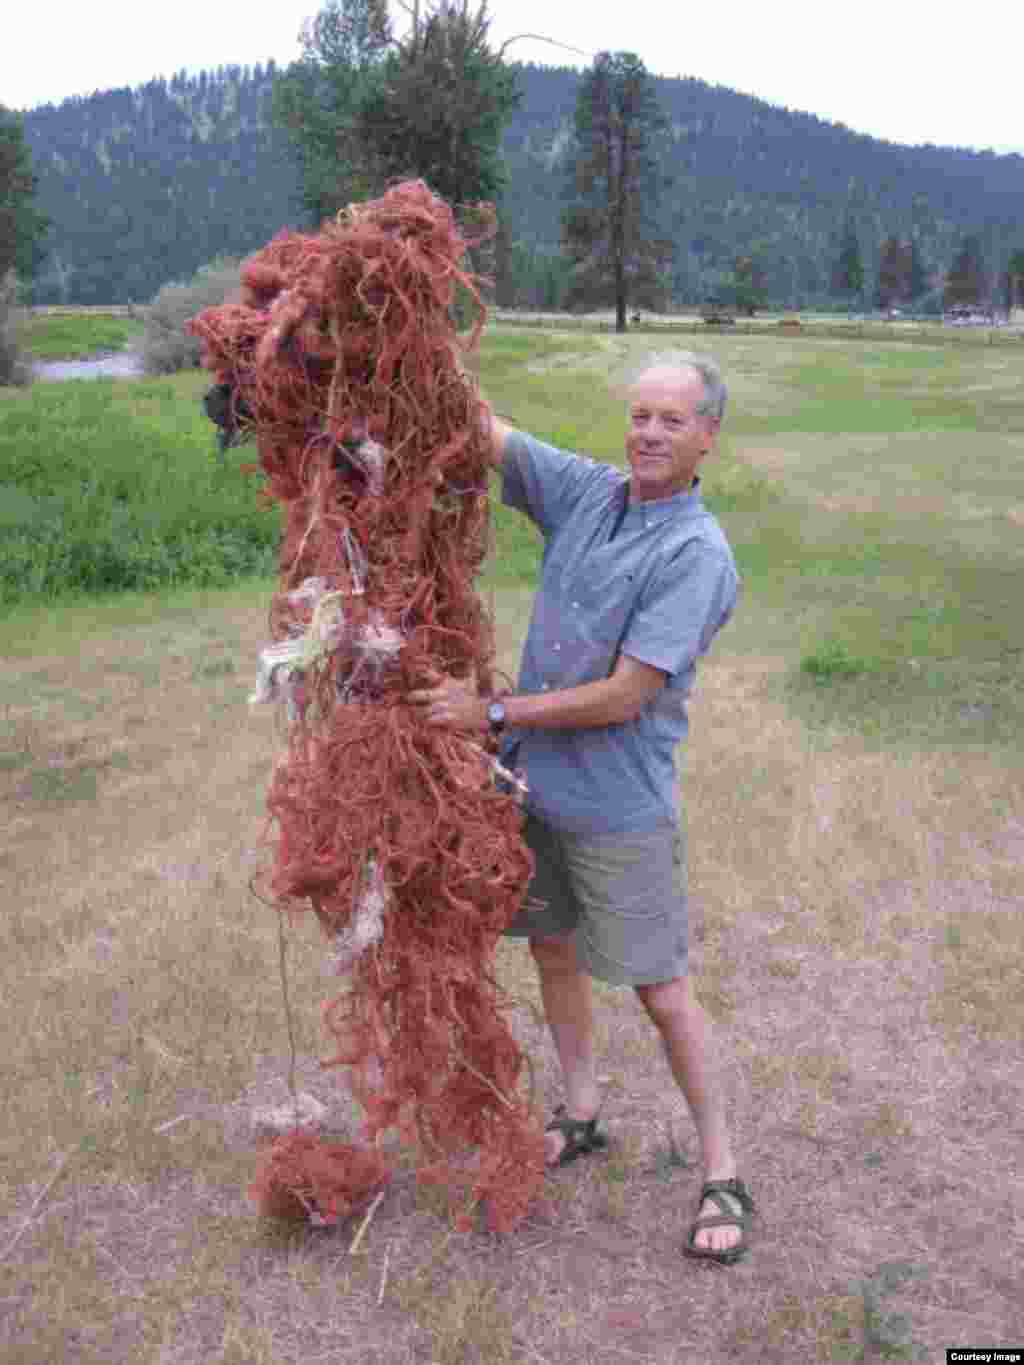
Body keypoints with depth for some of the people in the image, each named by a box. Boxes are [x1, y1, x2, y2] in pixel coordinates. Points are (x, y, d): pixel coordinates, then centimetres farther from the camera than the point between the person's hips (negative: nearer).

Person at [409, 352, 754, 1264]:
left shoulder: (698, 556, -19)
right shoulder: (586, 491, 0)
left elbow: (622, 699, -23)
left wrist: (491, 714, -20)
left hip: (619, 806, -6)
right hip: (535, 782, 7)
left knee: (660, 989, 4)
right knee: (552, 951, 19)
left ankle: (722, 1174, 22)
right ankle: (582, 1115, 41)